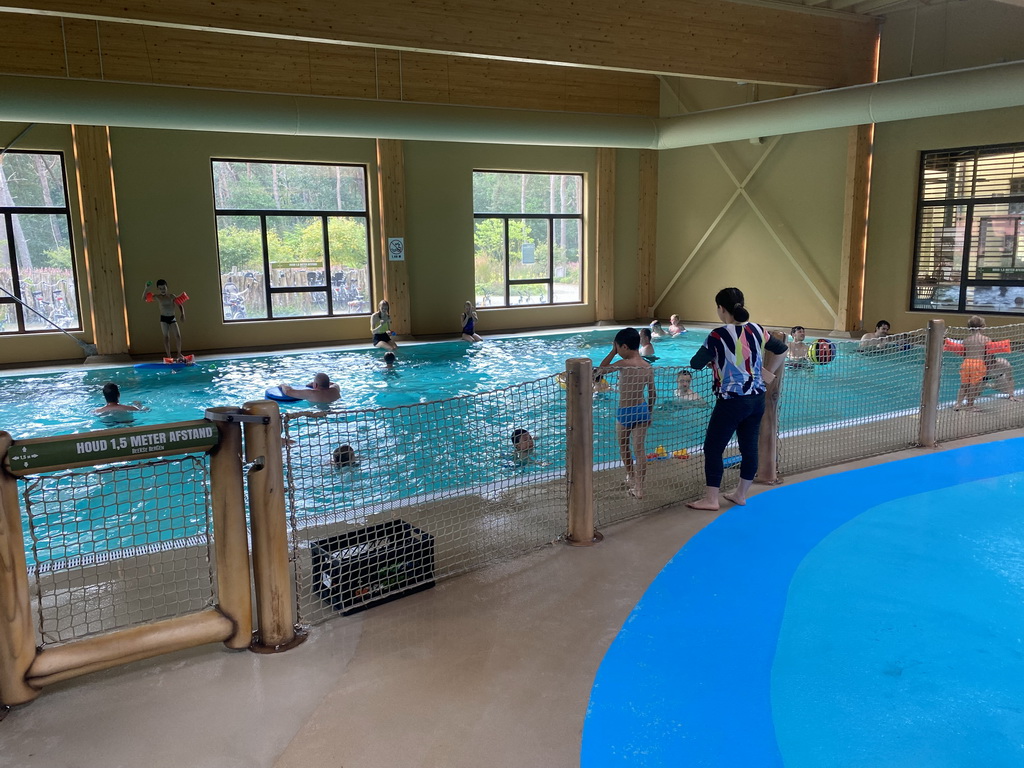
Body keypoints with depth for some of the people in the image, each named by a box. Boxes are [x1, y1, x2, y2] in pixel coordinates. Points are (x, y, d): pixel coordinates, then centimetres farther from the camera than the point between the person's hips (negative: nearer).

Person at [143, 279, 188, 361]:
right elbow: (144, 298, -4)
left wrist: (182, 314, -14)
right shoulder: (156, 297, -3)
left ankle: (179, 354, 9)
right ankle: (168, 356, 6)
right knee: (166, 337, 2)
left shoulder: (171, 296, -4)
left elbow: (179, 305, -1)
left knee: (178, 336, -5)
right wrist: (146, 289, -18)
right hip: (163, 318, 0)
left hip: (172, 318, 0)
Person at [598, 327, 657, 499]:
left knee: (624, 446, 20)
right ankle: (638, 488, 5)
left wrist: (613, 351, -1)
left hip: (625, 412, -5)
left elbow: (601, 369, -5)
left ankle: (631, 476, 36)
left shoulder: (624, 364, -17)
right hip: (642, 409, 5)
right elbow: (653, 393, 8)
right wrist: (649, 412, 20)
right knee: (640, 449, 5)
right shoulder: (648, 366, 1)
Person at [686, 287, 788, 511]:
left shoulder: (719, 335, -16)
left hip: (732, 402, -7)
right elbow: (782, 349, 18)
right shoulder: (757, 330, 3)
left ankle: (710, 499, 9)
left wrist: (711, 361, 7)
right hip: (757, 399, 7)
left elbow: (695, 364, -12)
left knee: (713, 448, 4)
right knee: (750, 447, 14)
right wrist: (768, 373, 18)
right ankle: (740, 494, 27)